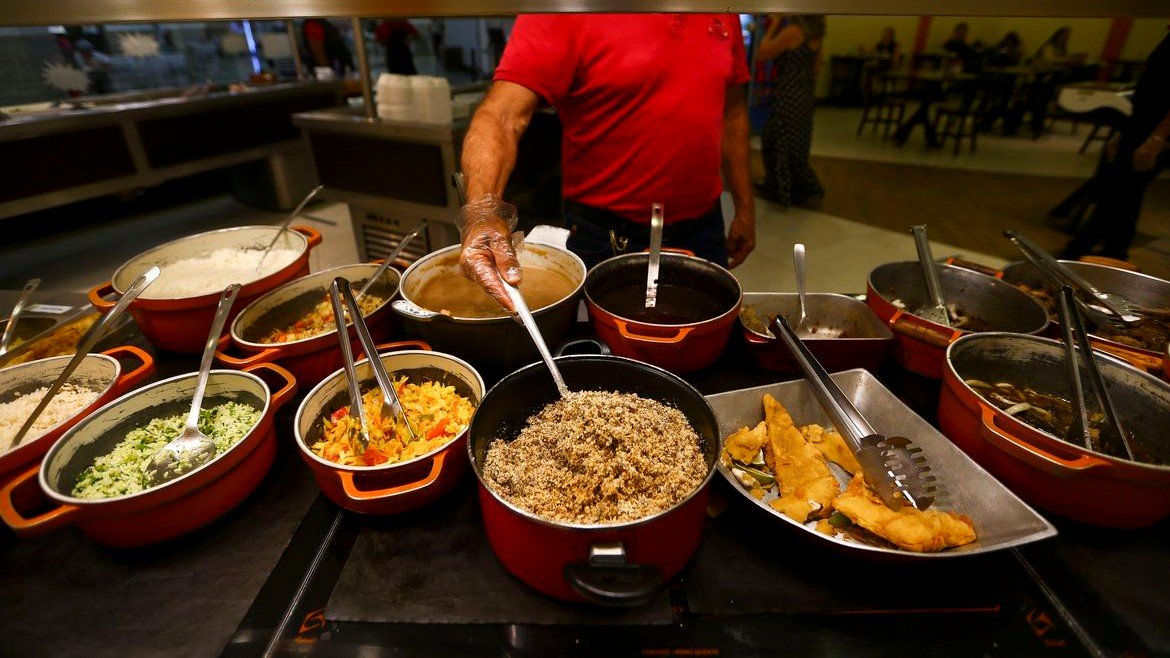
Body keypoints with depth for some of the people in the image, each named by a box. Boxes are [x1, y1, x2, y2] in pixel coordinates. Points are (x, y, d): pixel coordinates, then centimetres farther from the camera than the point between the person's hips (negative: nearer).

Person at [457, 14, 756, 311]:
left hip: (705, 231, 5)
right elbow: (500, 116, -27)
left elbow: (733, 109, 12)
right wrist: (482, 212, -45)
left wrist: (745, 207, 11)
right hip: (610, 242, -4)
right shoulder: (562, 18, -15)